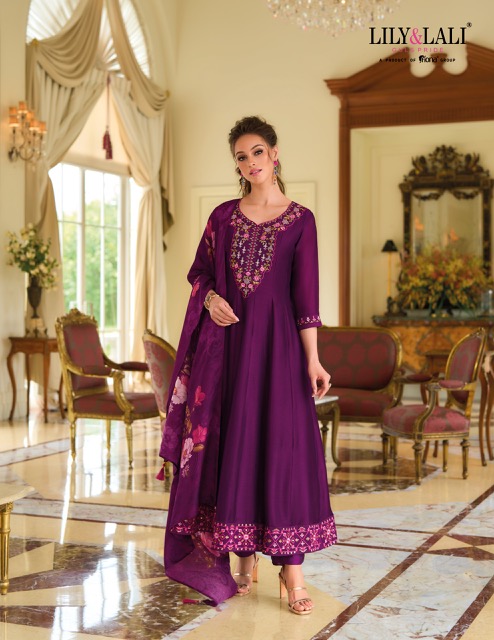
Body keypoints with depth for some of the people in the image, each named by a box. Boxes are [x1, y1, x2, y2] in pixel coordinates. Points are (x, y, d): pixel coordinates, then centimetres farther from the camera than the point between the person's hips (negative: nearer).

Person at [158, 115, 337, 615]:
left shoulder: (300, 220, 1)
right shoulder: (223, 216, 10)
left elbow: (306, 293, -4)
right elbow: (201, 272, 16)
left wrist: (312, 360, -10)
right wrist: (211, 299, -7)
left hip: (277, 340, -3)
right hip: (227, 339, 3)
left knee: (283, 442, -6)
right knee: (233, 442, 4)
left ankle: (291, 569, -2)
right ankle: (244, 557, 15)